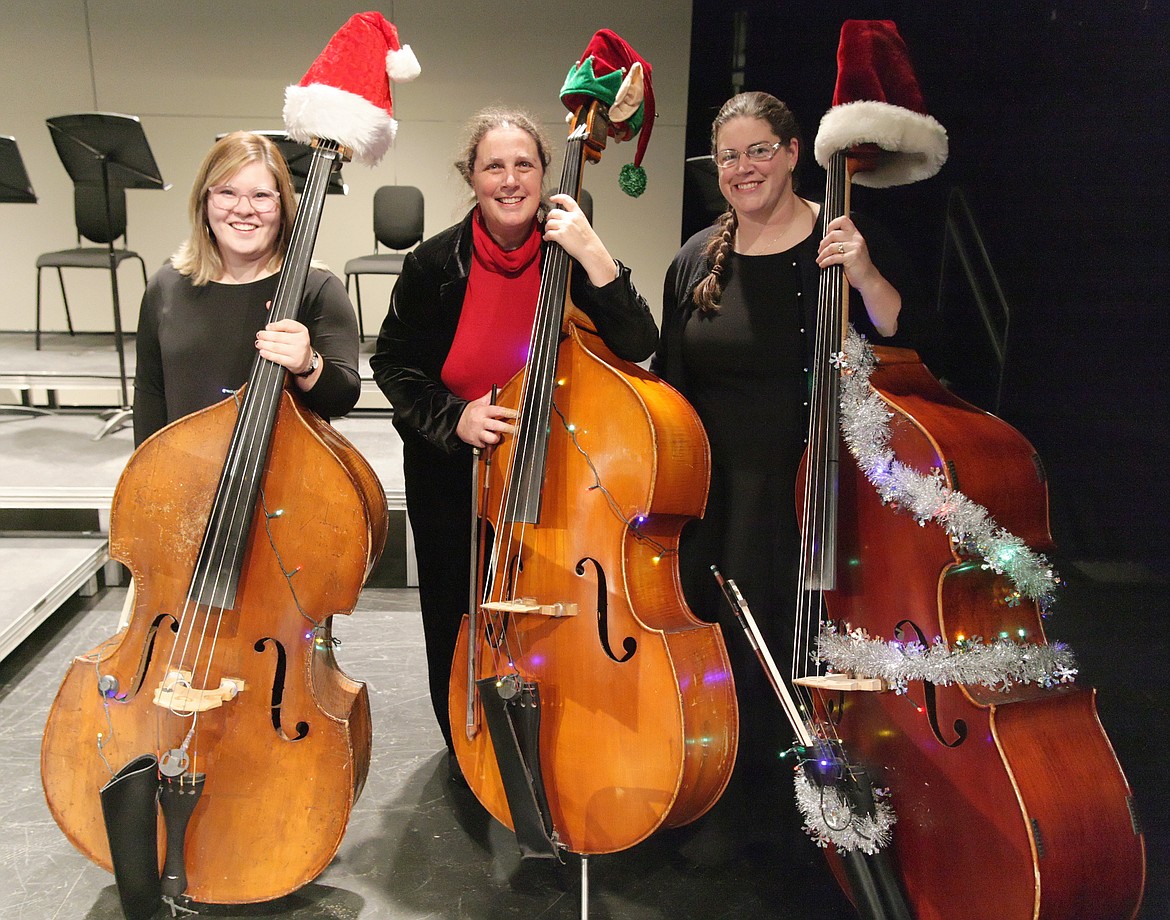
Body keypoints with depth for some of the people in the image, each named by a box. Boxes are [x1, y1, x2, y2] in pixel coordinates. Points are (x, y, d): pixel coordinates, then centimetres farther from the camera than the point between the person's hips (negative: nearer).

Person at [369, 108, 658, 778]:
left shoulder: (569, 252, -11)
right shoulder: (437, 263, -10)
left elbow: (637, 346, -23)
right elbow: (393, 366, -1)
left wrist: (594, 257, -32)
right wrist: (454, 418, -16)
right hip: (453, 480, 1)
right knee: (458, 621, 17)